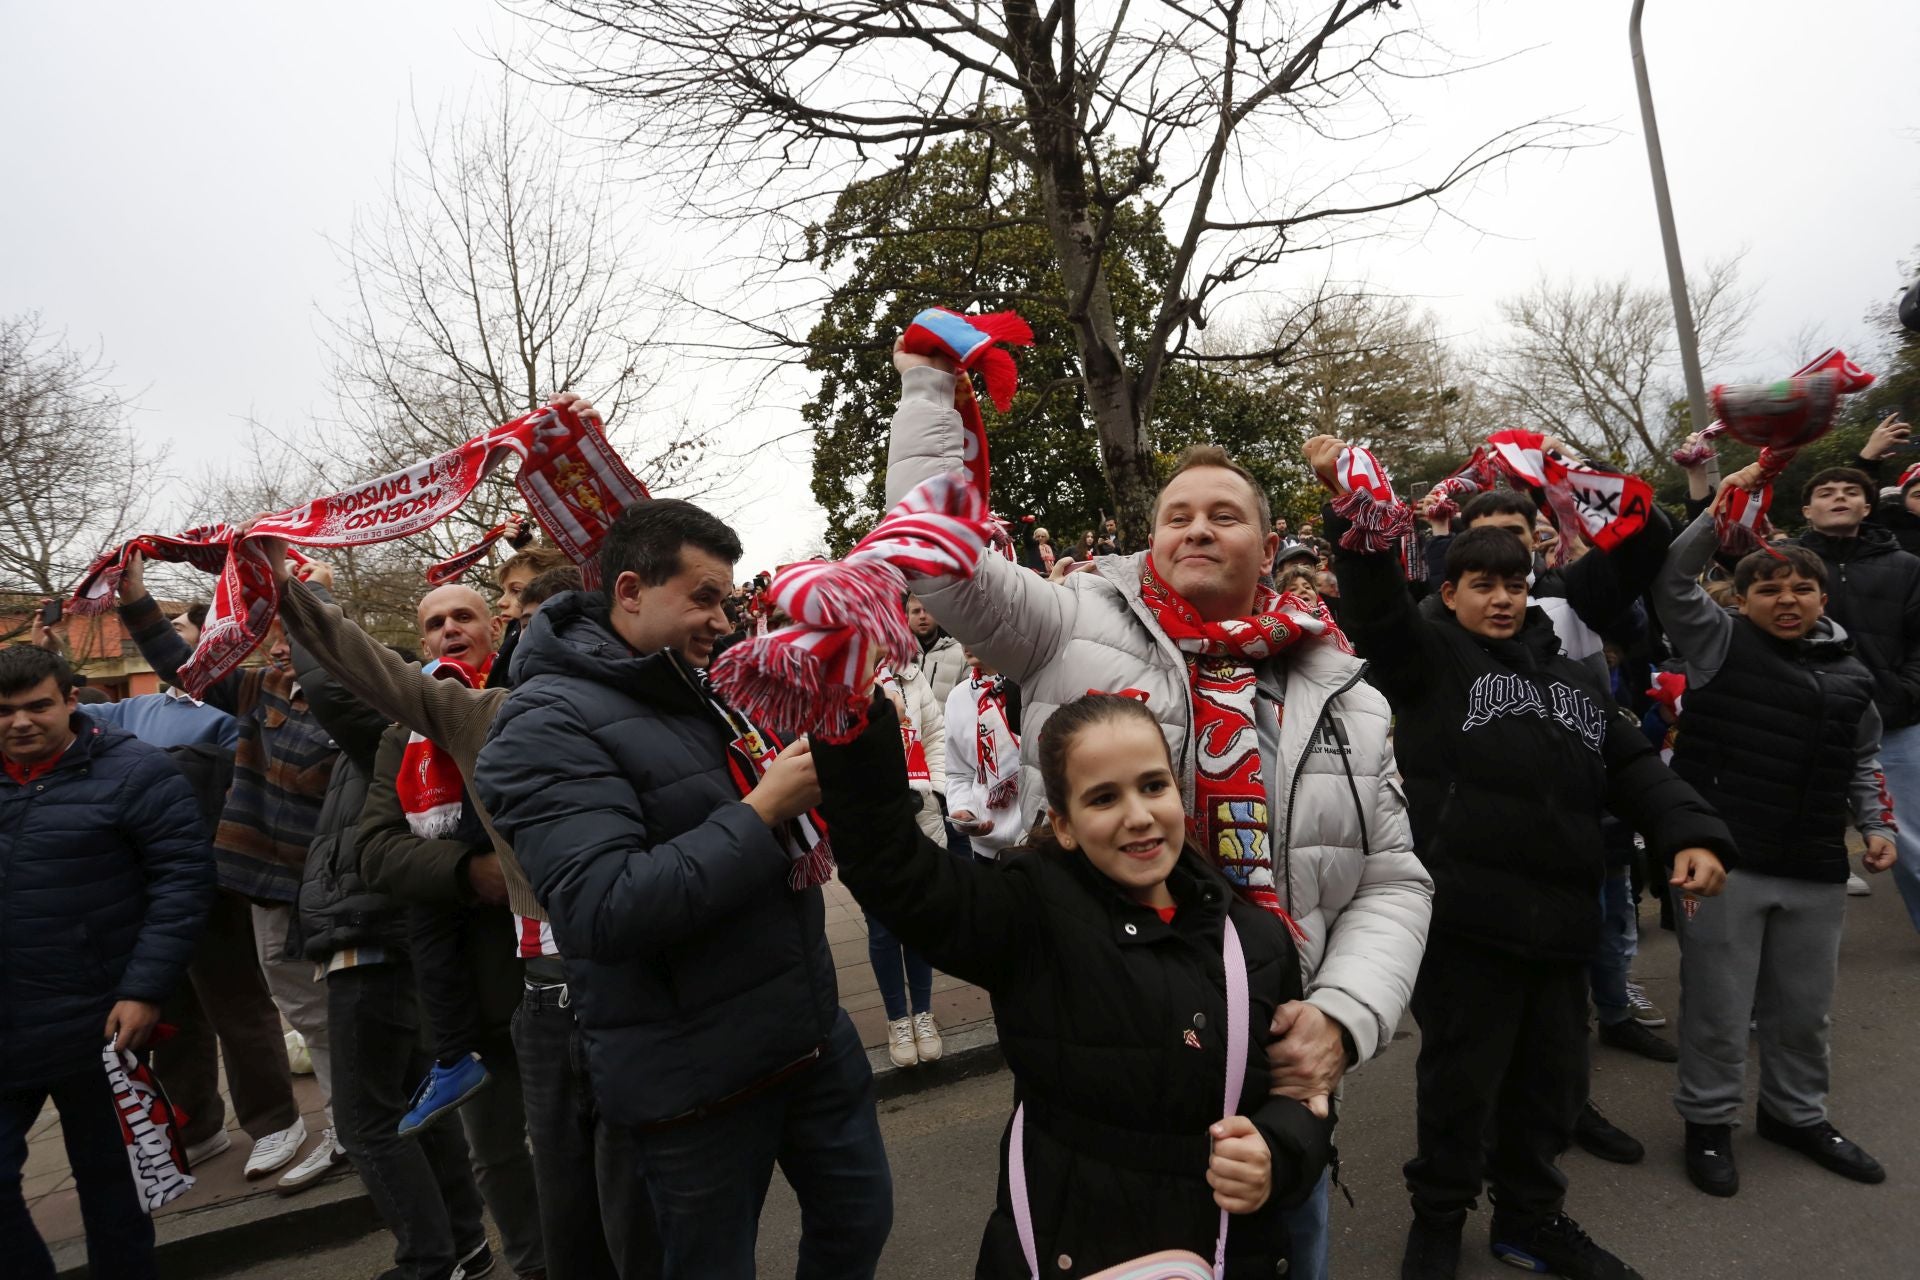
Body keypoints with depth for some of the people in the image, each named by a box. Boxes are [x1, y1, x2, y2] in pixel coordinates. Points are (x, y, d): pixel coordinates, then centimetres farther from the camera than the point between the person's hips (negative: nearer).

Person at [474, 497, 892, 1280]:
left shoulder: (706, 689, 7)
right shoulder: (548, 725, -17)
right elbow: (605, 911, -28)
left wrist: (824, 780, 2)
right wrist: (763, 812, -25)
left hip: (814, 1029, 7)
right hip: (698, 1077, -7)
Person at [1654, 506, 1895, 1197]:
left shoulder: (1850, 673, 11)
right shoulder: (1721, 643, -2)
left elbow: (1863, 761, 22)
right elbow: (1671, 580, -13)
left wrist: (1877, 825, 11)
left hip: (1815, 870, 5)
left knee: (1805, 1005, 18)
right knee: (1719, 1004, 5)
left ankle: (1797, 1113, 40)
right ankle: (1709, 1120, 23)